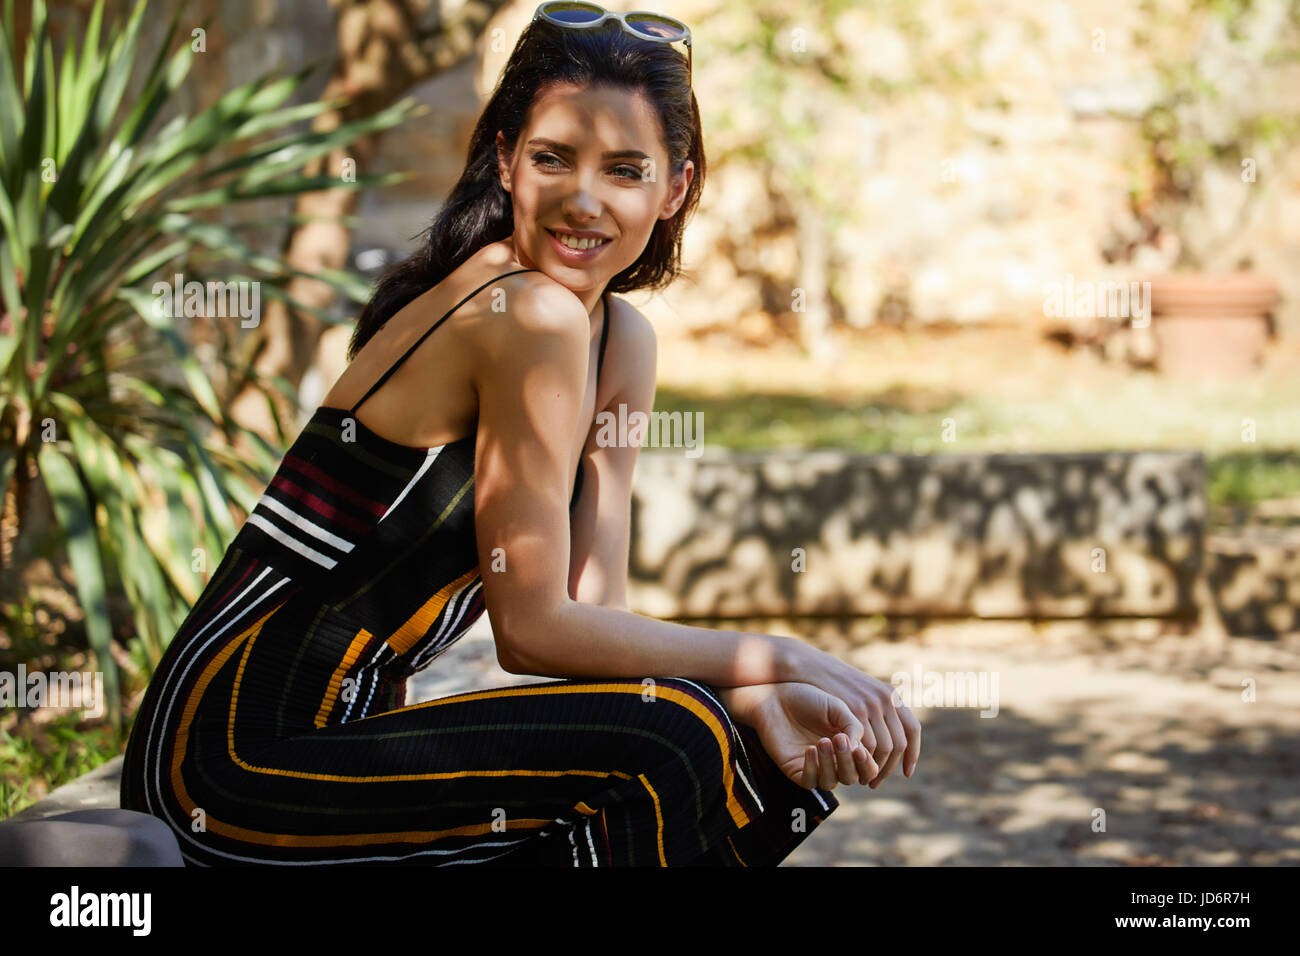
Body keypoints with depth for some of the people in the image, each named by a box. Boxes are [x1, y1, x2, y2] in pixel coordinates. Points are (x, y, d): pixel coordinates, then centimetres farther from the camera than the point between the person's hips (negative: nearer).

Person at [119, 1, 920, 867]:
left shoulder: (623, 344, 9)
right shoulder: (531, 318, -17)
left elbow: (596, 613, 3)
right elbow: (533, 627, -16)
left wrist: (760, 706, -14)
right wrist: (780, 661, -11)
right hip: (237, 758, -9)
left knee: (756, 776, 2)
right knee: (668, 748, -21)